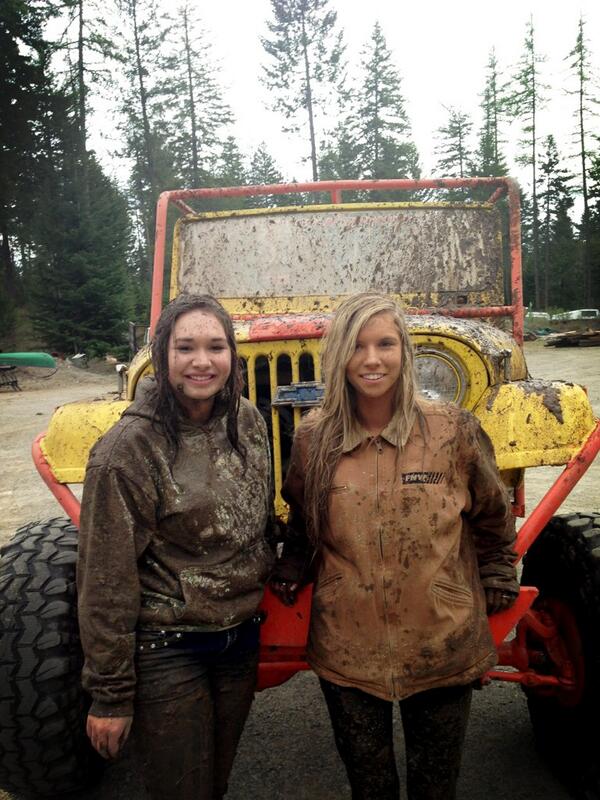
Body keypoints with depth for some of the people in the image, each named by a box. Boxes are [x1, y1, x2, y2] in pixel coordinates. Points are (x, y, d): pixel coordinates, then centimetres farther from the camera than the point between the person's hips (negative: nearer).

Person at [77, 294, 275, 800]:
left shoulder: (248, 421, -3)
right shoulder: (129, 449, -20)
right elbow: (106, 581, -16)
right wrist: (110, 694, -11)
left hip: (242, 638, 5)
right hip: (167, 651, -5)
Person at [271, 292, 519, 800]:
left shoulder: (454, 430, -9)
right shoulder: (313, 439, -4)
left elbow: (493, 517, 5)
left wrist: (497, 586, 8)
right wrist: (289, 576, 2)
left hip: (443, 650, -1)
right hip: (346, 653, 1)